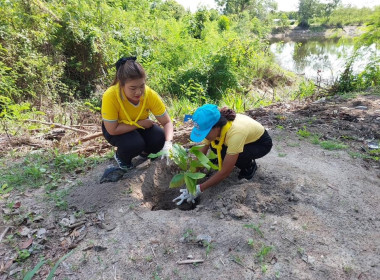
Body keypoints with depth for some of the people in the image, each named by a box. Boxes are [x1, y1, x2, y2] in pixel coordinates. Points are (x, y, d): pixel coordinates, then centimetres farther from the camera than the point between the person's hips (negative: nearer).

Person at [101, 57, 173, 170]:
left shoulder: (150, 95, -27)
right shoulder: (110, 96, -35)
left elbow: (167, 122, -22)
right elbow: (112, 130, -29)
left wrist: (168, 143, -40)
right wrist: (140, 123, -27)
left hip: (140, 125, 3)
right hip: (116, 128, -2)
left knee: (159, 139, -22)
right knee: (135, 144, -31)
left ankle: (144, 152, 12)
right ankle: (121, 157, 5)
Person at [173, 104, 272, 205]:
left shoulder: (235, 132, -42)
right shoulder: (212, 125, -23)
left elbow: (225, 172, -35)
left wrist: (199, 189, -30)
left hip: (262, 143, -6)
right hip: (247, 138, 6)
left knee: (226, 154, -31)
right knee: (214, 146, -17)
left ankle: (249, 166, 0)